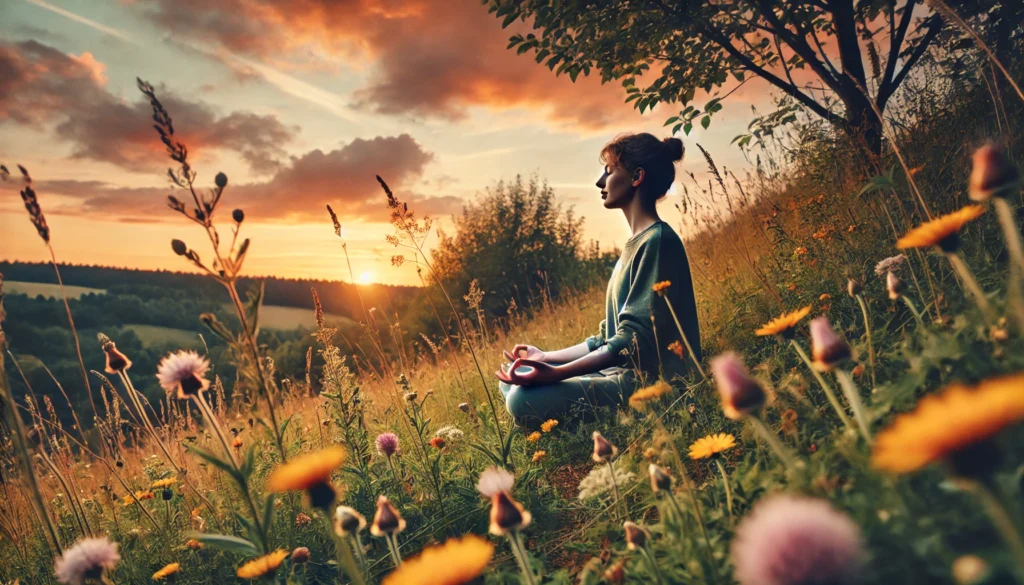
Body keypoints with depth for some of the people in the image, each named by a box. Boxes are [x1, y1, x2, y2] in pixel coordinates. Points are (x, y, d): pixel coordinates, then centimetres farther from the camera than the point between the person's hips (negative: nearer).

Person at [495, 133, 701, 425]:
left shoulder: (657, 240, -13)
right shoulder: (634, 245, 17)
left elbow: (635, 341, -22)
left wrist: (555, 373, -28)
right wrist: (546, 357, 15)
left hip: (649, 381, -10)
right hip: (619, 372, 10)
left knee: (523, 400, -26)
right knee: (512, 380, 10)